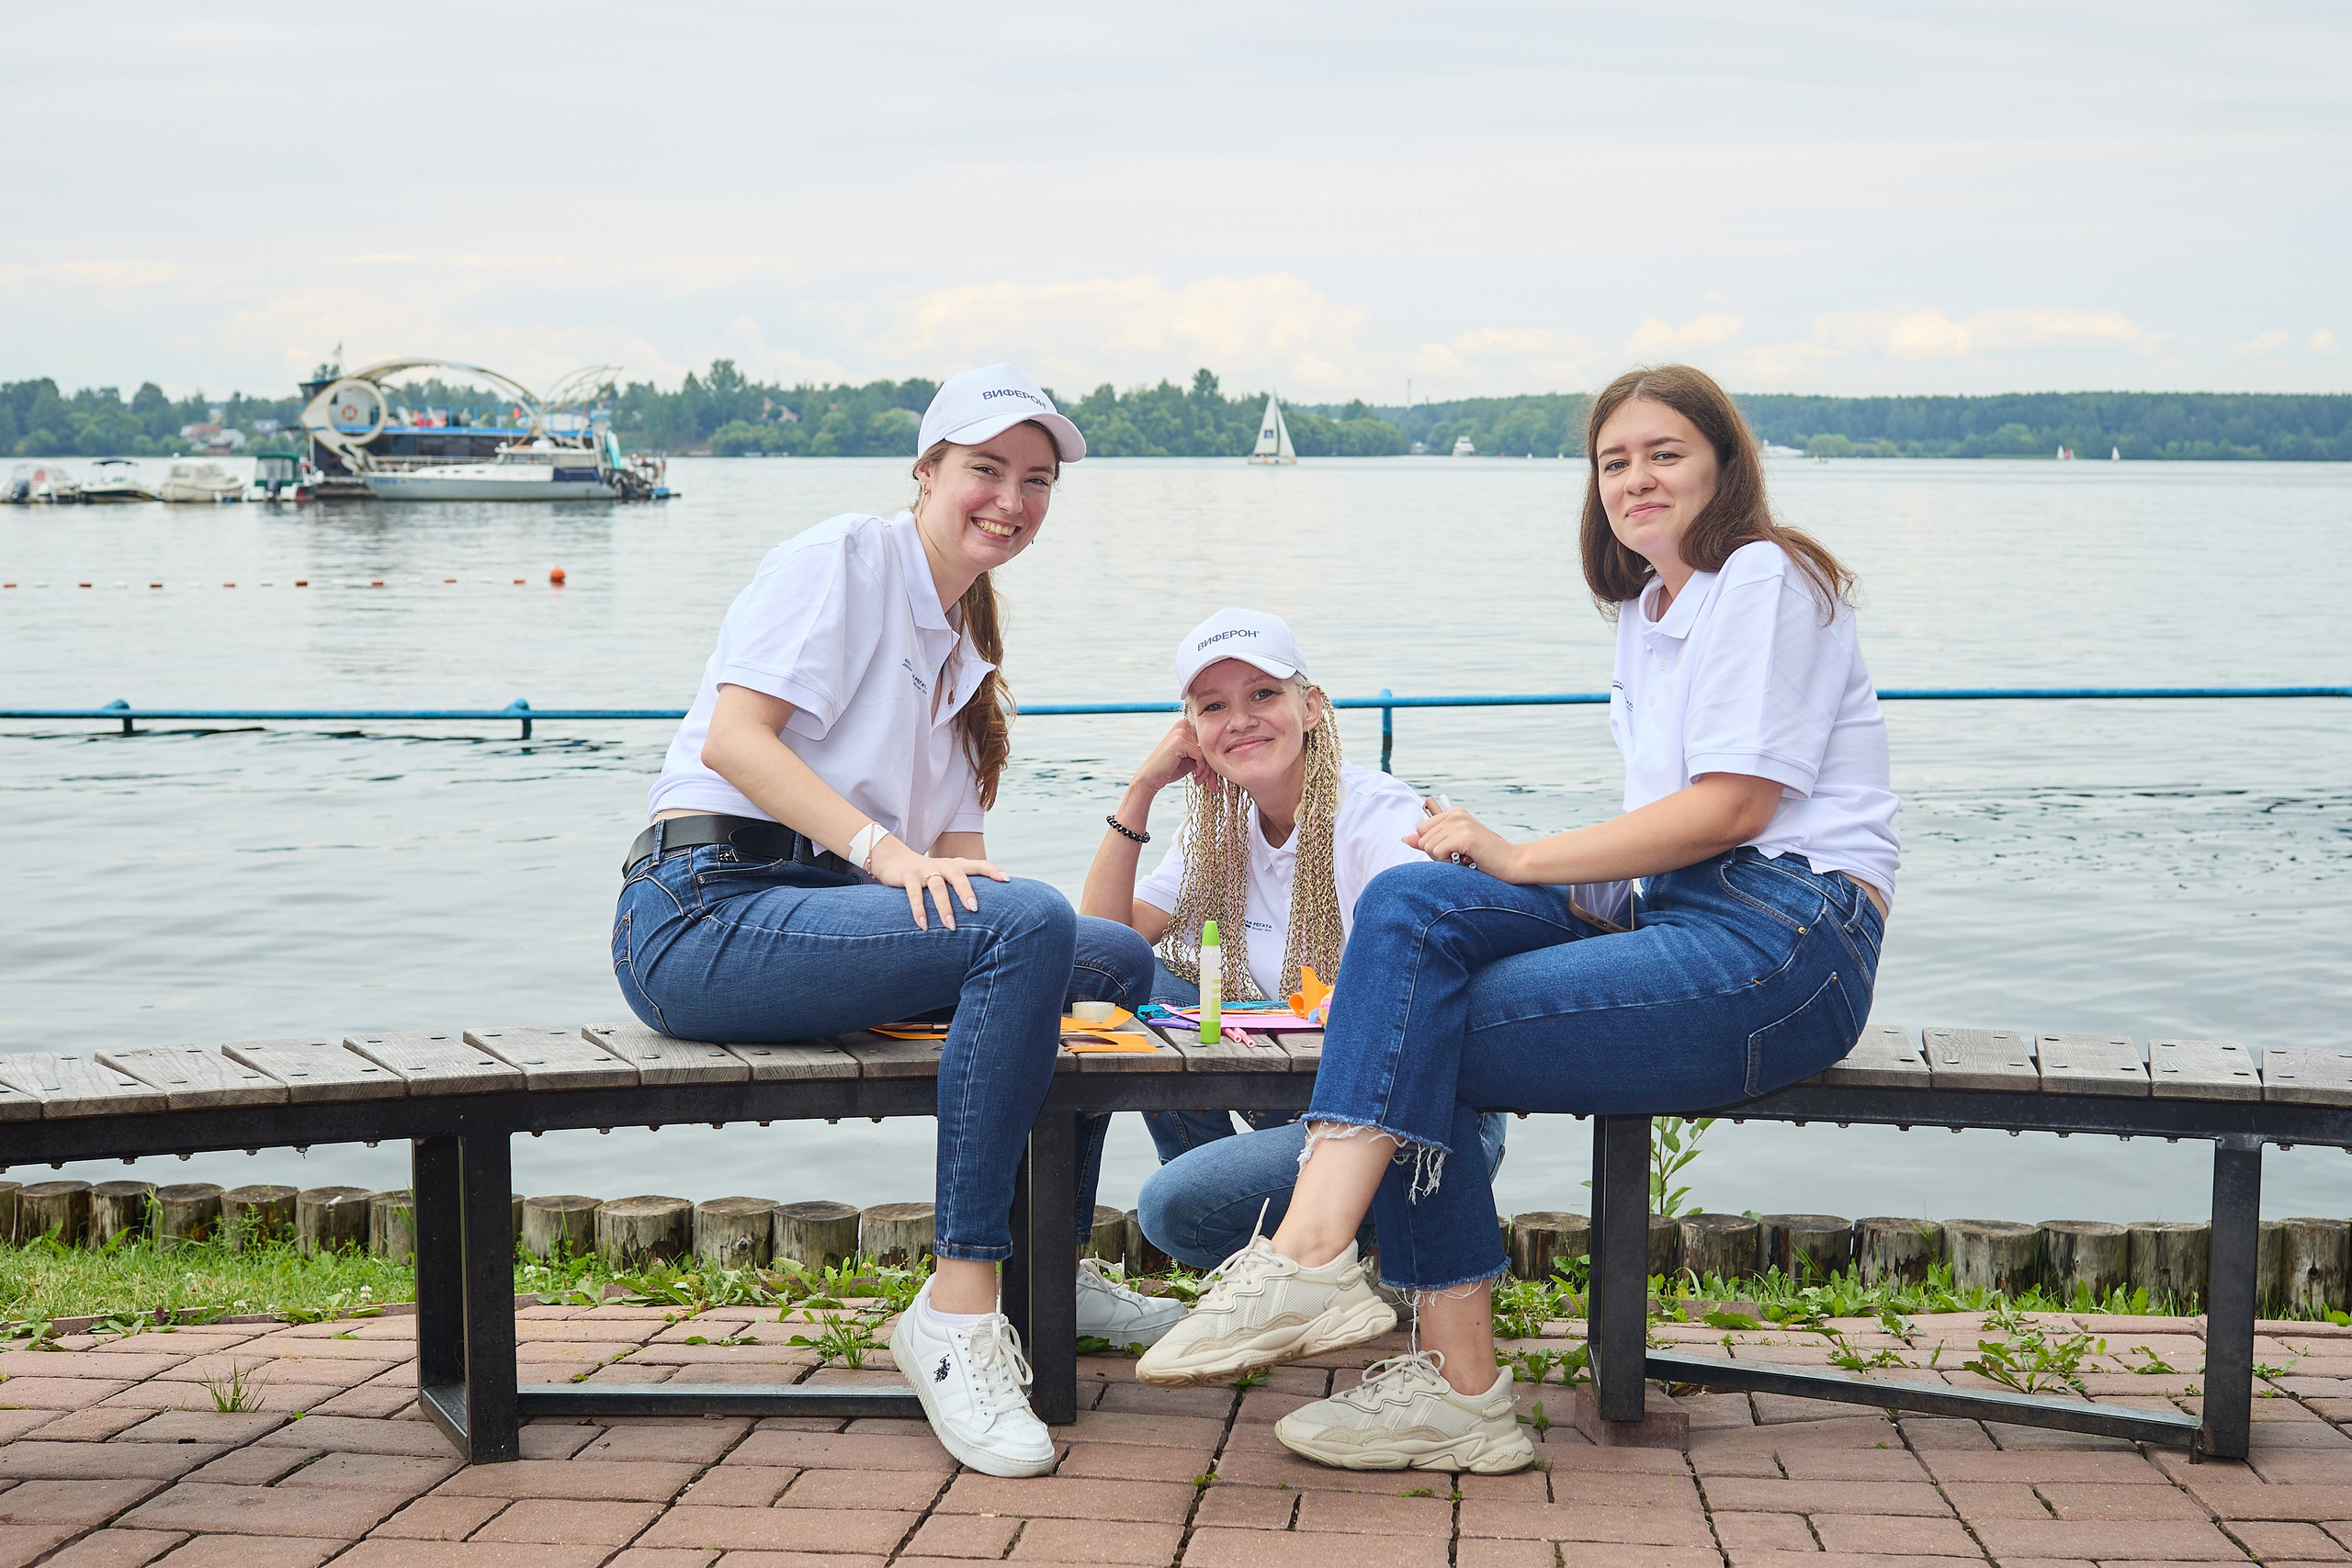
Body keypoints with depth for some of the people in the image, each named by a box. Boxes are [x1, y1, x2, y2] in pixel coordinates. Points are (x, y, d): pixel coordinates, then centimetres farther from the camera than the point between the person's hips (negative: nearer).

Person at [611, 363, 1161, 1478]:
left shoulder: (963, 653, 24)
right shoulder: (842, 560, -2)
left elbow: (955, 848, 17)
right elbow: (734, 736, -15)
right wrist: (886, 851, -26)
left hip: (821, 917, 9)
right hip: (704, 914, -9)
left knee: (1119, 959, 9)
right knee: (1030, 925, -30)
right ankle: (957, 1317, -29)